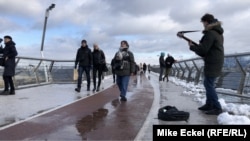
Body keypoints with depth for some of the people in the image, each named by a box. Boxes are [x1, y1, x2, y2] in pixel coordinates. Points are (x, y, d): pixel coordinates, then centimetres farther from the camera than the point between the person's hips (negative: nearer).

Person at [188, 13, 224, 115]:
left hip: (212, 63, -10)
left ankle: (217, 108, -3)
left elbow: (203, 50, -18)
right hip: (216, 61, 10)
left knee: (209, 85, -6)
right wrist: (198, 45, 10)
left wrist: (192, 46, -3)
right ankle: (209, 104, 23)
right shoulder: (218, 33, 16)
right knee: (208, 83, 17)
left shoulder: (210, 33, -16)